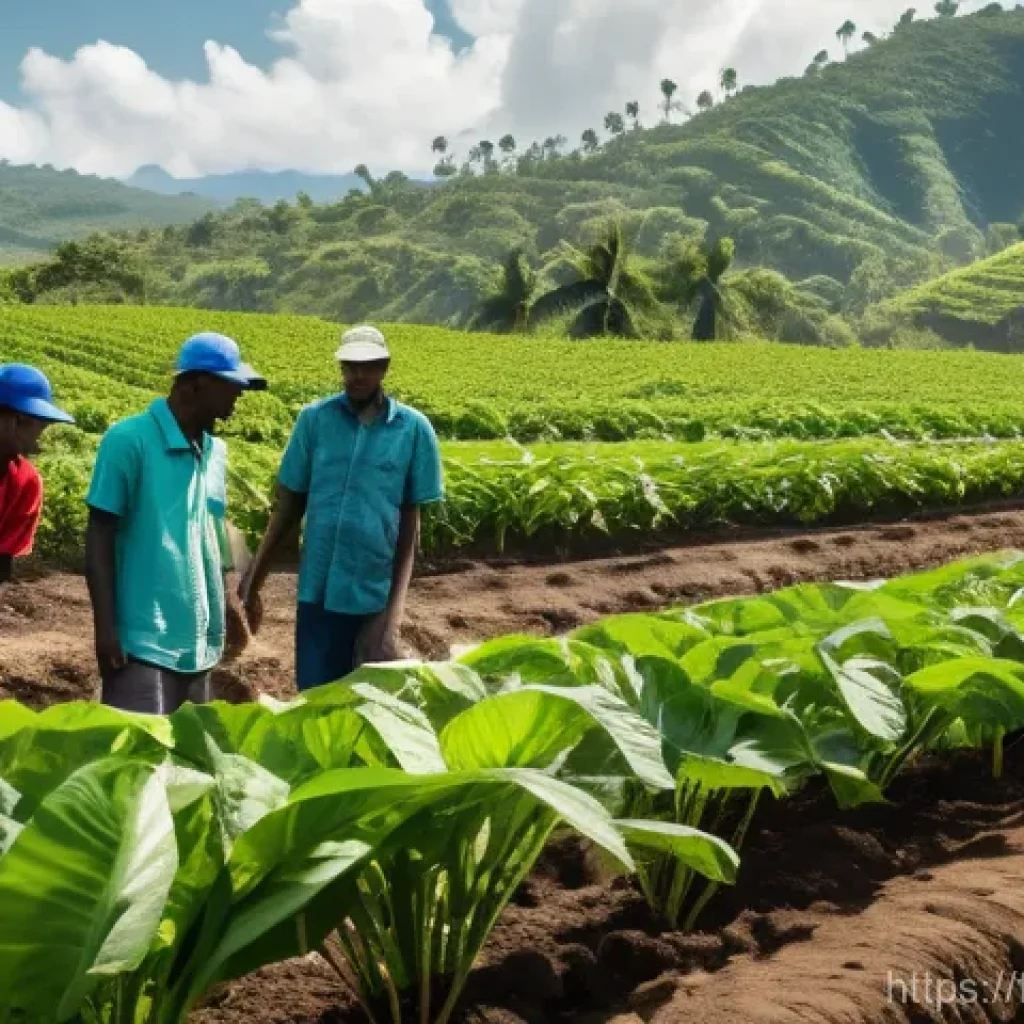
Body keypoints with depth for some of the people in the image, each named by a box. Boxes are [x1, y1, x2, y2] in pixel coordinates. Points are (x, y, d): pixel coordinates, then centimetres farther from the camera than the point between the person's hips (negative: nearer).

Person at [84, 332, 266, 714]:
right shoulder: (129, 440, -10)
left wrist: (225, 601, 19)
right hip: (143, 637, -7)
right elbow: (99, 537, -10)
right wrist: (105, 626, -14)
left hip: (198, 637, 7)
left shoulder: (216, 450, 8)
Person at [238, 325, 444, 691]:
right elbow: (289, 505, 5)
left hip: (375, 593, -1)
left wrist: (396, 605, -4)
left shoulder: (414, 429, -3)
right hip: (319, 590, 1)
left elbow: (411, 521, 0)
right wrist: (253, 579, 3)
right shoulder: (314, 418, -1)